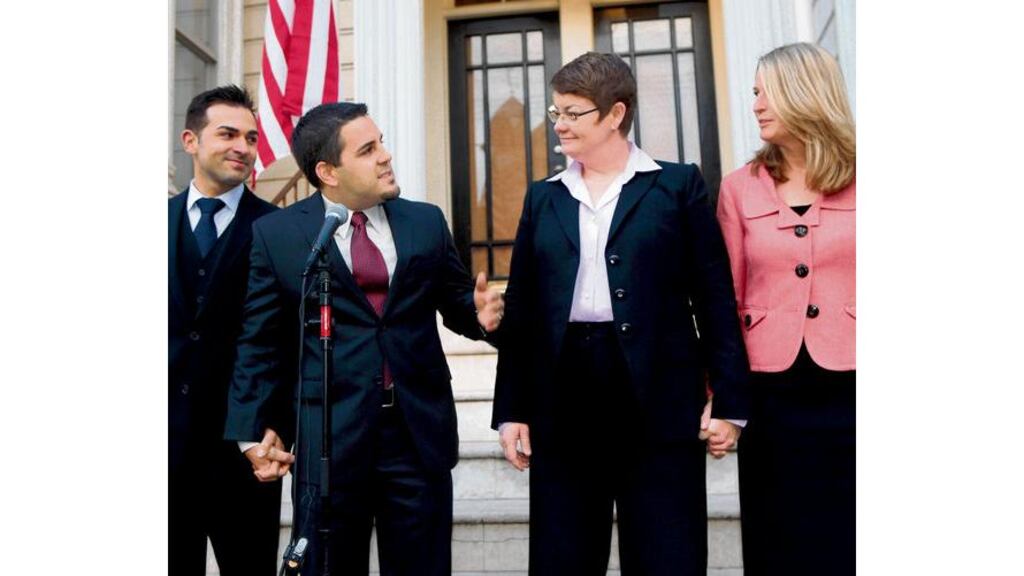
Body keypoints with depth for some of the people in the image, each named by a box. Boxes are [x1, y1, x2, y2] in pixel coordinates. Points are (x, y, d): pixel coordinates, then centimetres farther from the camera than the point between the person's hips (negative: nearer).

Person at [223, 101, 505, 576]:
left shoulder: (426, 222, 7)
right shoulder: (276, 234, 0)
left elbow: (455, 302, 15)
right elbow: (259, 341, 2)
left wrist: (478, 313, -8)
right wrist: (255, 429, -2)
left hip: (420, 430, 3)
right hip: (329, 435, -2)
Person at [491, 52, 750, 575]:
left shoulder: (678, 185, 4)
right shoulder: (542, 197, 13)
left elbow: (715, 297, 1)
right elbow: (521, 308, 10)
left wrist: (728, 401, -4)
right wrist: (512, 409, 7)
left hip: (660, 402, -2)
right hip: (562, 402, 3)